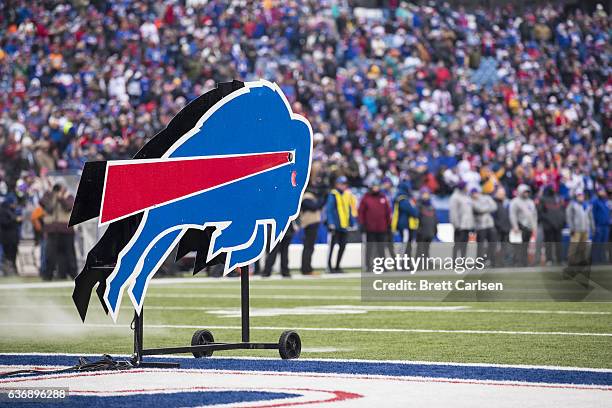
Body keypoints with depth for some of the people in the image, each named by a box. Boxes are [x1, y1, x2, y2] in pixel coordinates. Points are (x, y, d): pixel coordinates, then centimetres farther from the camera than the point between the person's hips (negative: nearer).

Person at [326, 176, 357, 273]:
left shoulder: (347, 195, 14)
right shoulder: (333, 195, -6)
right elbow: (329, 210, -10)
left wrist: (351, 222, 15)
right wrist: (331, 223, -17)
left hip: (344, 226, 7)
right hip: (335, 225, -7)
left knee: (342, 246, 7)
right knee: (332, 246, -6)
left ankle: (337, 266, 16)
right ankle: (329, 266, -2)